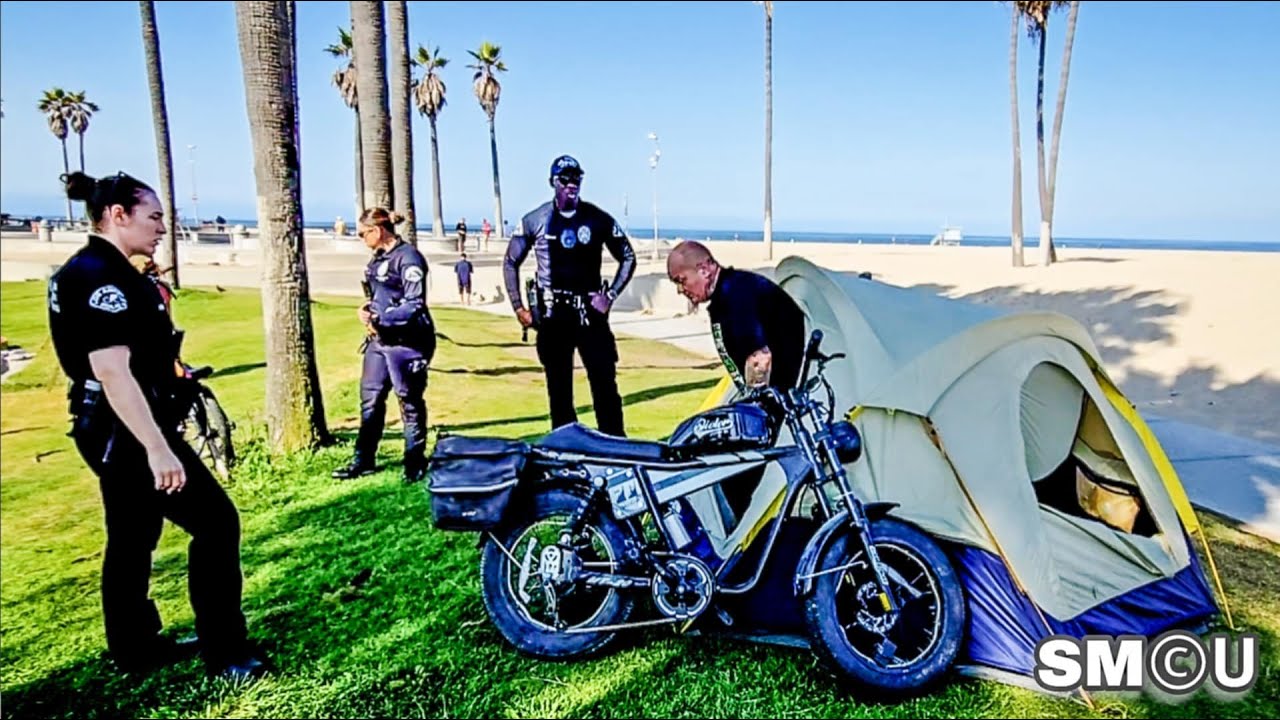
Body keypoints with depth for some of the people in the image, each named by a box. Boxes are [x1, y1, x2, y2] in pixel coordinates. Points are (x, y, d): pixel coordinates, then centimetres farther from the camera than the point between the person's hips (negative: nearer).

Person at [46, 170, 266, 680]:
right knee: (215, 522, -6)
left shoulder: (92, 271, 12)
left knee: (134, 538, 18)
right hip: (128, 432, -11)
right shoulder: (100, 276, -20)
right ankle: (224, 652, 3)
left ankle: (135, 648, 32)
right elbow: (112, 372, -27)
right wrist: (157, 448, -29)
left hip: (115, 432, 11)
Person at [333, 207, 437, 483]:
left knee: (410, 403, 3)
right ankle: (363, 460, 23)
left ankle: (415, 463, 15)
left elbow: (414, 305, -19)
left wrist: (378, 319, -19)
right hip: (379, 339, 9)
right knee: (370, 398, 12)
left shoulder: (408, 257, -14)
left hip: (406, 341, -9)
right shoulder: (379, 258, 13)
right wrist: (367, 310, 3)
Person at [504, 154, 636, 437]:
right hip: (552, 315, 1)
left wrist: (610, 296, -2)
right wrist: (518, 307, 5)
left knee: (605, 383, -4)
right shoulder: (534, 220, 1)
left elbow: (628, 258, 8)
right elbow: (511, 262, 10)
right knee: (558, 387, 8)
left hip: (590, 312, -1)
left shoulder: (599, 219, -1)